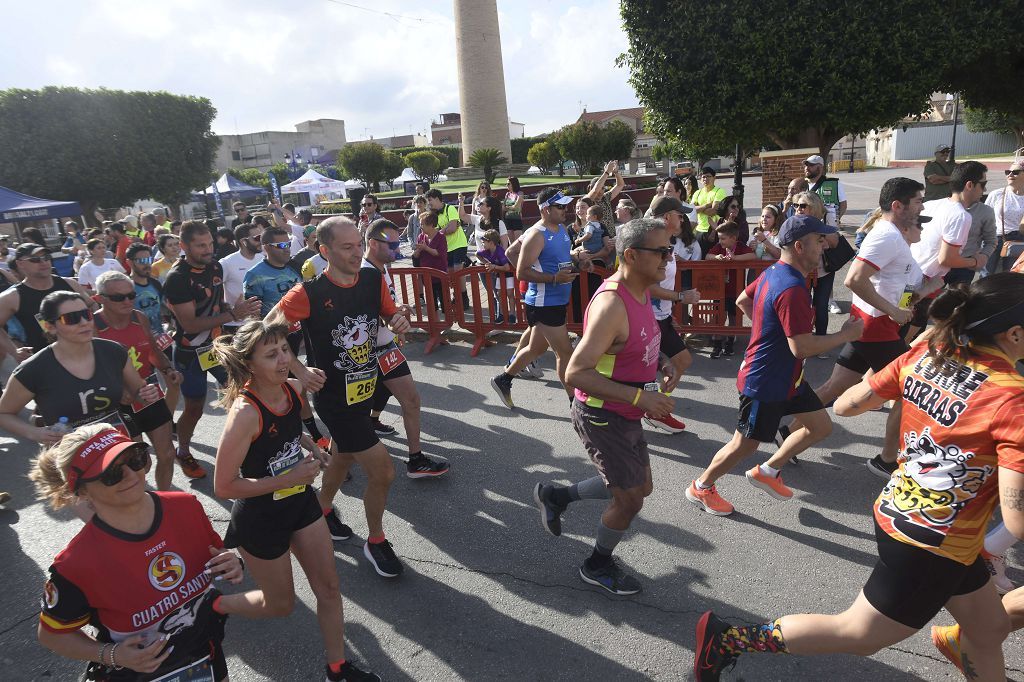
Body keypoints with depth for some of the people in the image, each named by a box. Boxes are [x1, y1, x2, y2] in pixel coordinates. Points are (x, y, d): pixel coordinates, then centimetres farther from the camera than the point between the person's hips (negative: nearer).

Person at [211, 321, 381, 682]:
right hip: (260, 518, -6)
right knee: (280, 605, 17)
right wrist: (290, 477, -26)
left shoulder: (295, 388, -10)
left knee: (328, 588, 14)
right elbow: (224, 487, -24)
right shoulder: (245, 412, -30)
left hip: (301, 502, 6)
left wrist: (307, 443, -7)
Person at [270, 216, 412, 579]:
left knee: (345, 455, 27)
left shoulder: (373, 279, -5)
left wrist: (400, 321, -14)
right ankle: (376, 541, 20)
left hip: (365, 388, 6)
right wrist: (300, 370, -21)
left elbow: (391, 313, 9)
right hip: (334, 398, -6)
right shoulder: (309, 293, -20)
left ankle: (322, 511, 55)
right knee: (383, 471, -6)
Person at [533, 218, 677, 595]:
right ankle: (598, 566, 33)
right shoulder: (612, 305, -29)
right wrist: (639, 397, -32)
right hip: (602, 418, -9)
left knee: (641, 486, 22)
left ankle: (556, 496, 36)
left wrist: (662, 362, -1)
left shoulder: (640, 290, 2)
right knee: (631, 499, 5)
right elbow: (576, 373, -31)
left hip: (625, 413, 9)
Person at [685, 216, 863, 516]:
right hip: (766, 384, -10)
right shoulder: (792, 289, -27)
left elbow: (742, 301, 20)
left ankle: (766, 472, 27)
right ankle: (701, 488, 25)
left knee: (821, 426, 15)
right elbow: (802, 347, -28)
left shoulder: (772, 272, 4)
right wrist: (845, 334, -15)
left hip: (786, 378, 10)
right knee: (745, 445, 5)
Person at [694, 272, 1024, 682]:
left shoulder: (924, 355, -8)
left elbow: (844, 406, 1)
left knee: (990, 629, 27)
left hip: (897, 512, 7)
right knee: (857, 636, 14)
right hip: (931, 545, -7)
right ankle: (725, 640, 18)